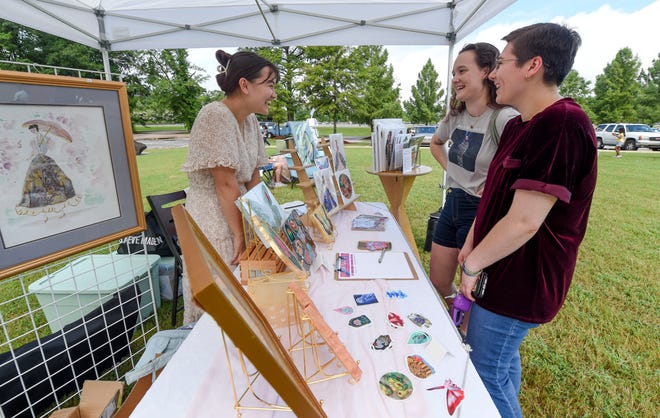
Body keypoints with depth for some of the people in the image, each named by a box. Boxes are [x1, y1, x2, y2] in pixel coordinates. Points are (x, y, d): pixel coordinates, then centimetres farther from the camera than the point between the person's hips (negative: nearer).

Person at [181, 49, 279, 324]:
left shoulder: (250, 120, 7)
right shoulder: (215, 116, -19)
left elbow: (253, 177, 7)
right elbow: (226, 183, -20)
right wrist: (240, 235, -15)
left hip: (238, 214, 8)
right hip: (213, 225, -8)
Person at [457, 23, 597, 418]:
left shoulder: (563, 125, -23)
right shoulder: (519, 126, 8)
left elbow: (523, 222, -27)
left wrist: (473, 265, -14)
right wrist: (471, 246, 9)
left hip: (518, 282, -9)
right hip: (504, 274, 9)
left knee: (487, 373, 8)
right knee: (504, 360, 25)